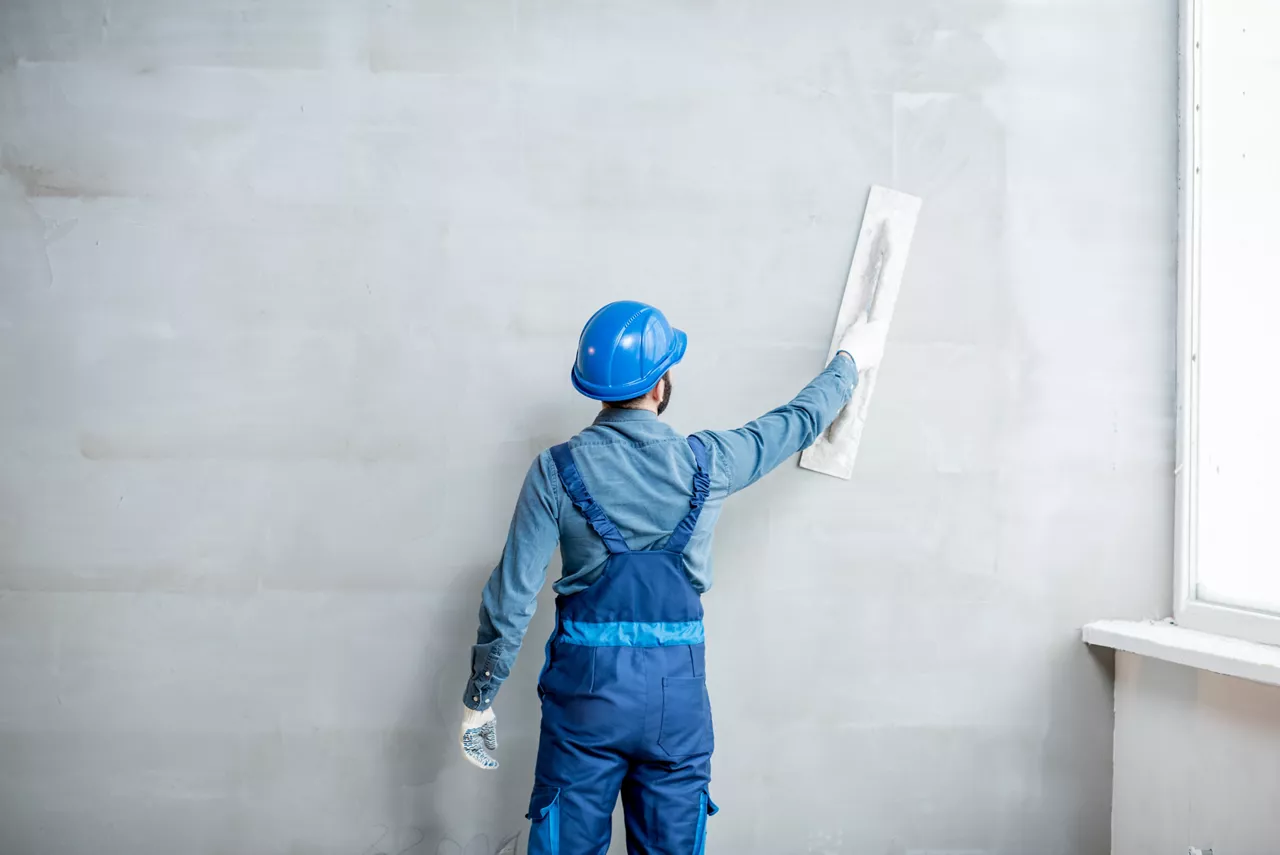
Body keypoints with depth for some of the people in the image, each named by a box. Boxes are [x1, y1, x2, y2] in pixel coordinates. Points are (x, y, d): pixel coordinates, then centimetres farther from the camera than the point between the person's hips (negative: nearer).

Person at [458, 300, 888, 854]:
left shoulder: (557, 471, -8)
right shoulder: (705, 462, -5)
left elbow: (511, 596, -8)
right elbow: (797, 423, 13)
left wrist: (479, 698, 3)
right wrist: (849, 361, 31)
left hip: (586, 689, -1)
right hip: (677, 694, 1)